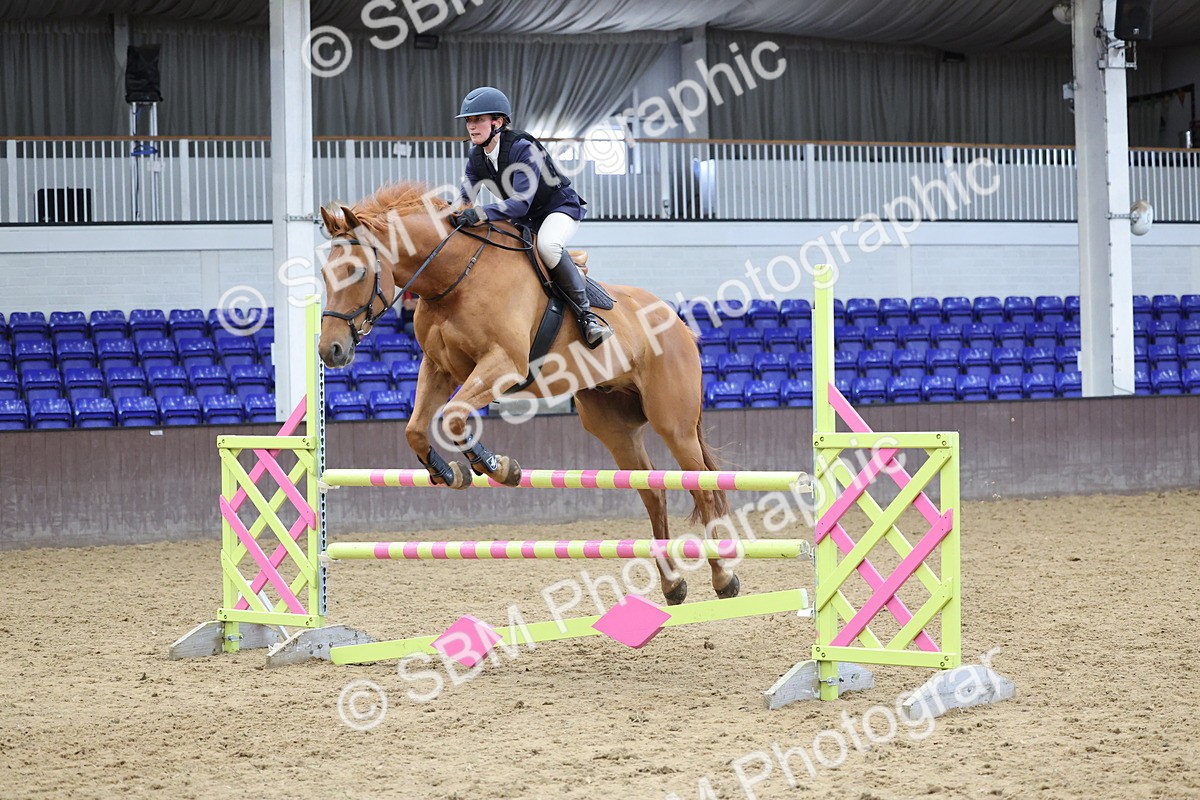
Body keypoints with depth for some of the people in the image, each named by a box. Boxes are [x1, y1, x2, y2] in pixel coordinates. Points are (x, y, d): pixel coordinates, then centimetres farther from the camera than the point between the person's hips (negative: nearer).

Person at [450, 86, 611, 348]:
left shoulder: (524, 149, -29)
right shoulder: (476, 156, -5)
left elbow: (520, 202, -37)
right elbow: (466, 194, -5)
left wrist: (480, 213, -50)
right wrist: (457, 211, -30)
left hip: (561, 209, -9)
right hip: (523, 219, 9)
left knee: (547, 245, -38)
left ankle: (586, 314, -30)